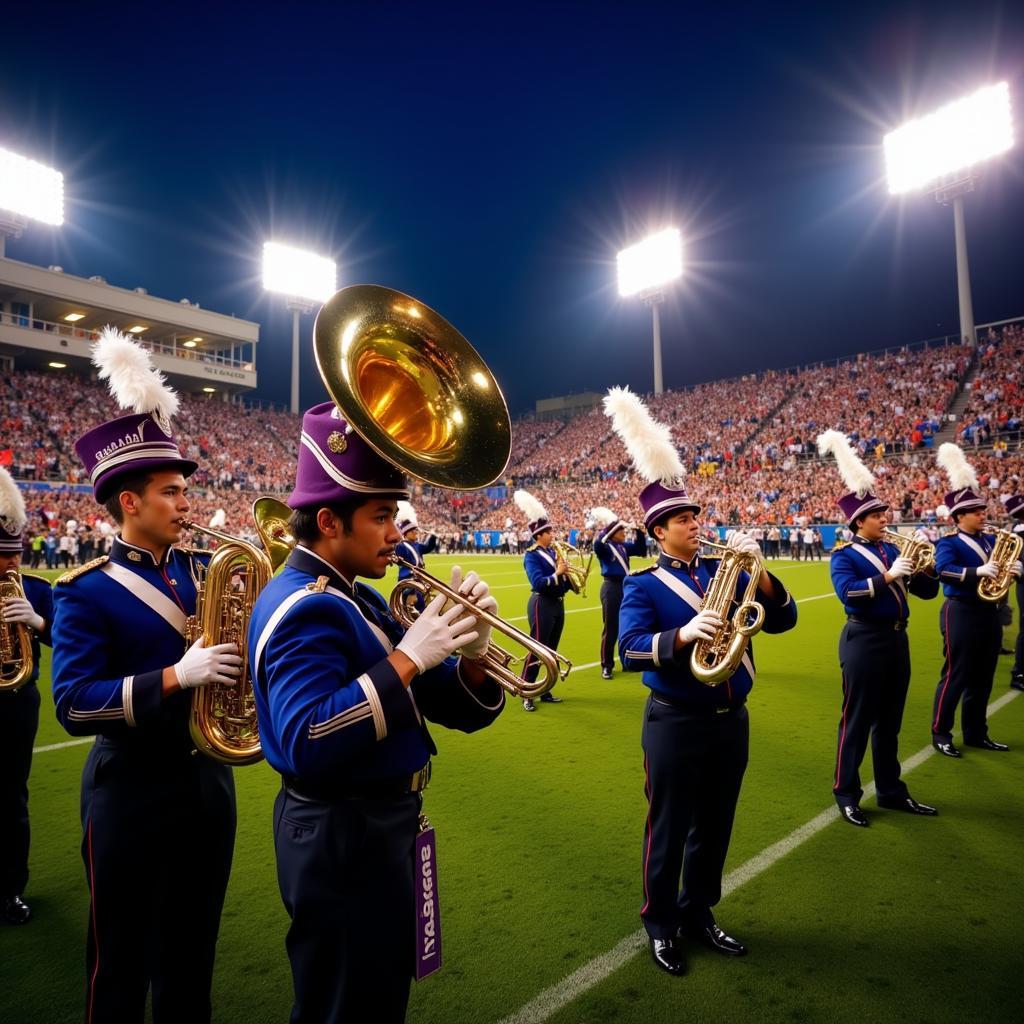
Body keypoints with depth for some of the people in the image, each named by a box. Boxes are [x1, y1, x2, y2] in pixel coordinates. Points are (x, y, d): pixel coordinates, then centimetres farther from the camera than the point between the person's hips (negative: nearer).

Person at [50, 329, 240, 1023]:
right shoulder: (87, 592, -14)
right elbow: (73, 705, -20)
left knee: (194, 947, 22)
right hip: (132, 789, -5)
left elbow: (239, 641, 8)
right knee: (123, 957, 15)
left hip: (207, 778, 5)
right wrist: (175, 677, -31)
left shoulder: (201, 571, 2)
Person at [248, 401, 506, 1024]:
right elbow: (309, 748, -35)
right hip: (343, 843, -9)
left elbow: (458, 711, 6)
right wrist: (408, 656, -33)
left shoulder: (357, 600, 6)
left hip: (379, 829, 9)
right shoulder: (305, 610, -22)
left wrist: (471, 655, -15)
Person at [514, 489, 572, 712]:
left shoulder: (553, 552, 12)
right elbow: (537, 583, -23)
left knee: (551, 651, 14)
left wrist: (569, 579, -8)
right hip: (542, 605, -8)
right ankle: (526, 695, 4)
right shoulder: (532, 555, -11)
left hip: (557, 604, 8)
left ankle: (545, 692, 25)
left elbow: (562, 583, 12)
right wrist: (557, 574, -24)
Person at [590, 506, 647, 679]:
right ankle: (606, 666, 8)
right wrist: (614, 525, -31)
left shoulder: (623, 546, 11)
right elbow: (598, 543, -31)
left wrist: (640, 533, -1)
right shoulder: (603, 546, -9)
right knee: (611, 628, -1)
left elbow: (641, 550, 13)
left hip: (627, 587, 7)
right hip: (612, 588, -7)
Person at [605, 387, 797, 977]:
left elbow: (783, 620, -1)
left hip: (731, 720, 5)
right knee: (669, 829, 10)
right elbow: (630, 650, -22)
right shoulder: (643, 585, -10)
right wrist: (682, 634, -38)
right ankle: (662, 924, 31)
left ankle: (699, 913, 40)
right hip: (676, 724, -5)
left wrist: (759, 571, -18)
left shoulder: (723, 571, 4)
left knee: (714, 827, 19)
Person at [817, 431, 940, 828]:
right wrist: (888, 576, -30)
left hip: (896, 638, 7)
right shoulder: (844, 556, -9)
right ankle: (846, 795, 13)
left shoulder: (892, 549, 10)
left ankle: (891, 790, 30)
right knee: (857, 719, 1)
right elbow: (847, 592, -26)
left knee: (889, 720, 17)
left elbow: (927, 591, 11)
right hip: (864, 640, -7)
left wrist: (925, 569, -9)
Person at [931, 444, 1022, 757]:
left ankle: (976, 733, 26)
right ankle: (941, 734, 9)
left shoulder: (990, 541, 12)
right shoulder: (948, 543, -10)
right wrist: (978, 571, -38)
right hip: (962, 613, -7)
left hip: (989, 613, 8)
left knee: (982, 678, 14)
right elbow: (944, 571, -27)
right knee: (955, 676, -2)